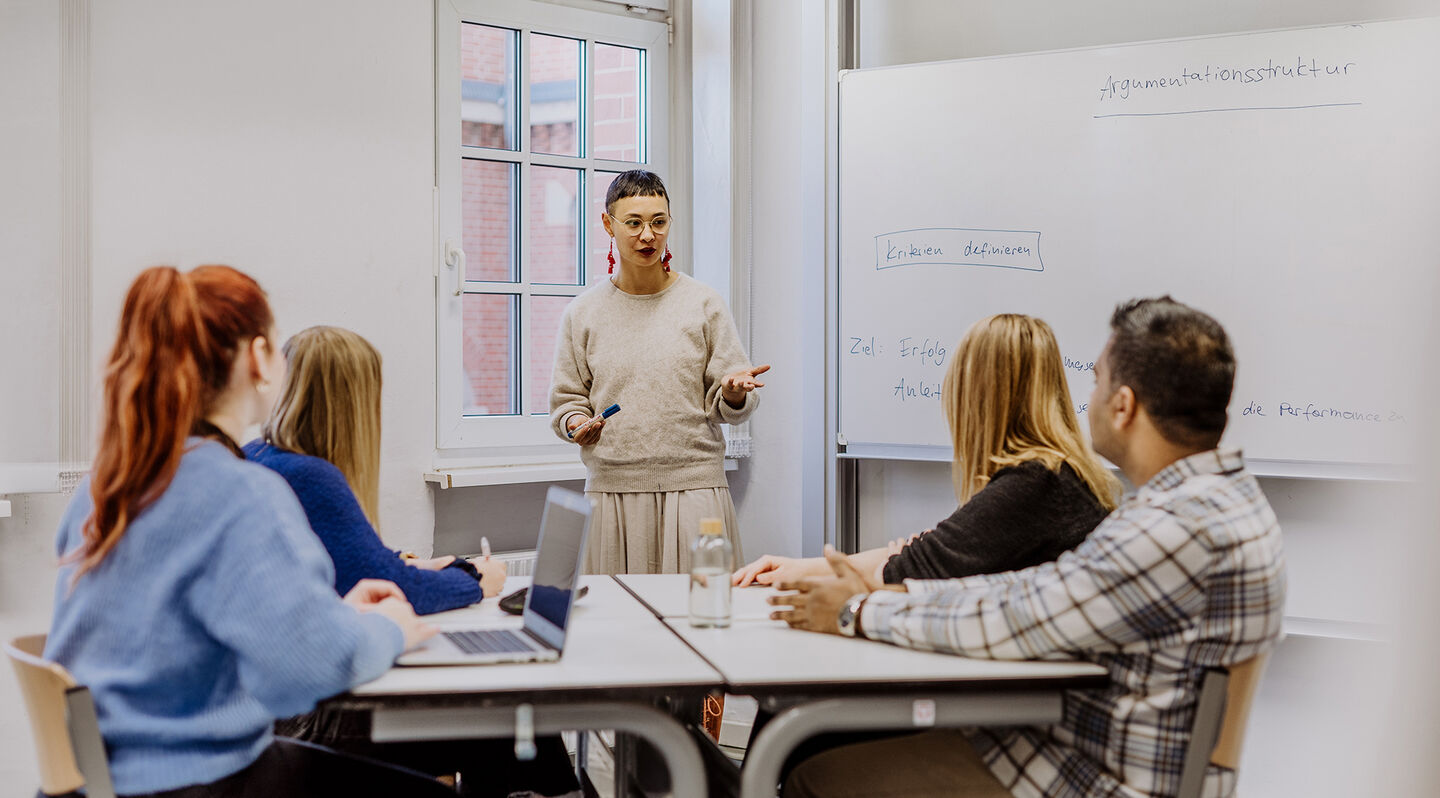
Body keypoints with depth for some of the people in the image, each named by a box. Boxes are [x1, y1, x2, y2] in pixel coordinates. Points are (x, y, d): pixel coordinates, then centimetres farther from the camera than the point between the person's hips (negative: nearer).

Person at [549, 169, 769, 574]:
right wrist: (577, 425, -8)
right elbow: (566, 400, 13)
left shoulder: (702, 303, 5)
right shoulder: (583, 313, 9)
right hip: (612, 488, 1)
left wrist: (733, 394, -16)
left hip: (693, 486, -1)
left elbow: (725, 407, 6)